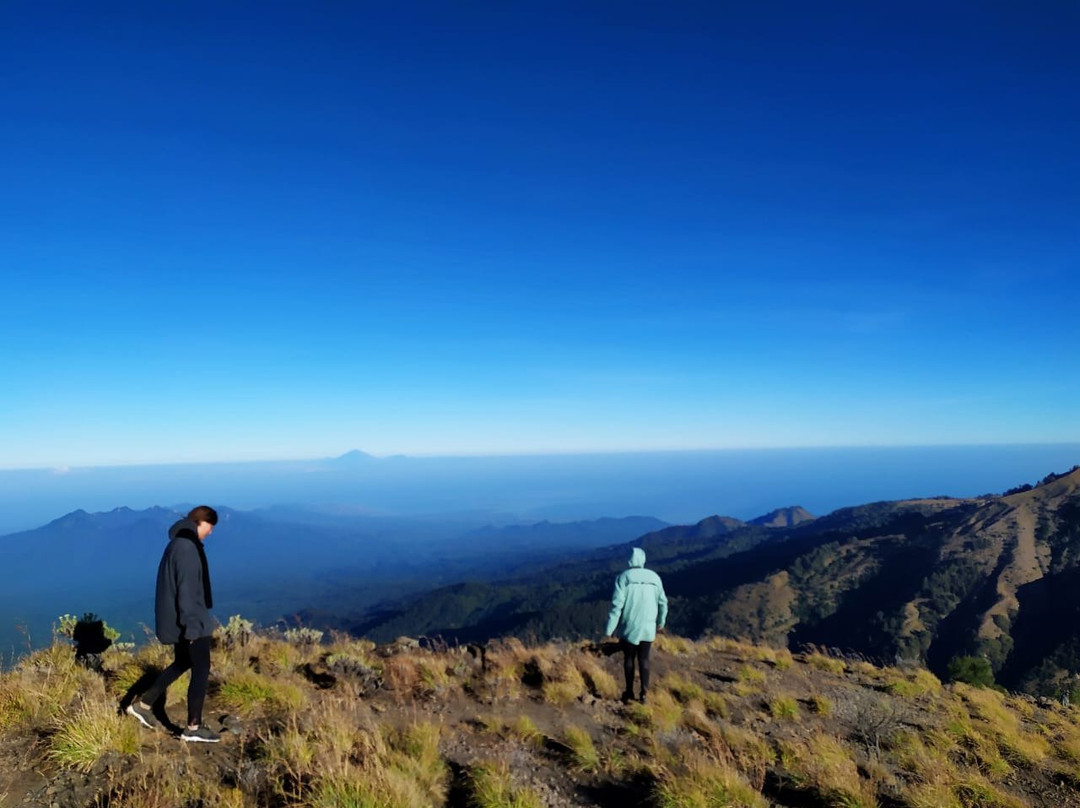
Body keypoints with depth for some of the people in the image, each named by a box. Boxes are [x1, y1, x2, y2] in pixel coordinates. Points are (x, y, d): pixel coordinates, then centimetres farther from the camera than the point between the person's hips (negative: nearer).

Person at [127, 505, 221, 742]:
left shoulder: (178, 543, 10)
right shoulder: (188, 547, -22)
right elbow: (187, 590, -24)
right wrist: (192, 626, -21)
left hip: (174, 617, 10)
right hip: (189, 619, -10)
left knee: (182, 663, 25)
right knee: (201, 669, 1)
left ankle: (143, 704, 31)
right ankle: (193, 727, 9)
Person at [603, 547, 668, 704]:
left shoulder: (623, 577, -10)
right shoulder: (654, 577, 1)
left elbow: (617, 604, -14)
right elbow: (662, 602, 9)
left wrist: (609, 629, -10)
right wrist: (661, 621, 26)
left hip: (628, 627, -2)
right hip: (648, 628, 2)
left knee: (629, 658, 13)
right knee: (644, 659, 12)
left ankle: (629, 693, 22)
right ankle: (643, 693, 9)